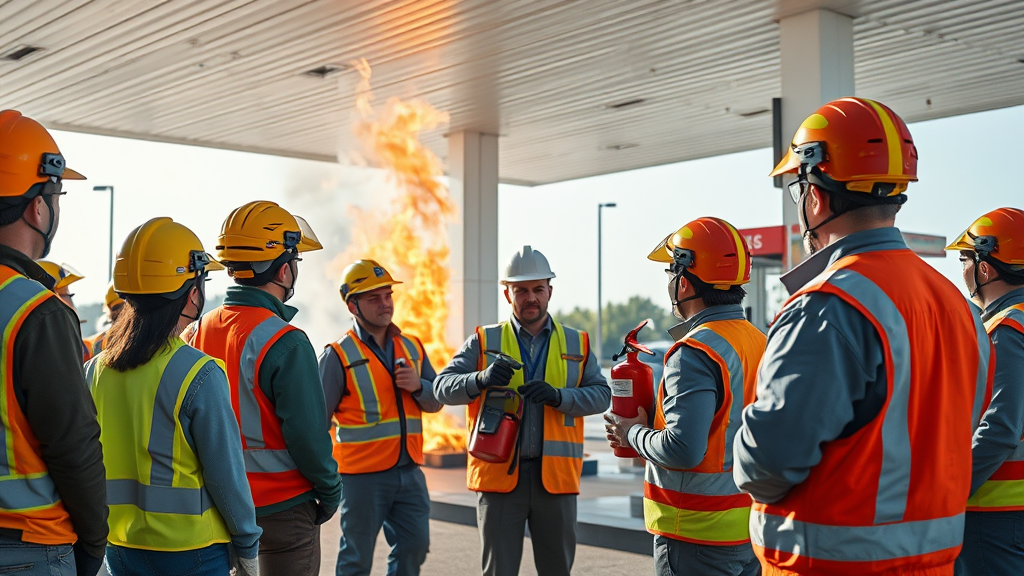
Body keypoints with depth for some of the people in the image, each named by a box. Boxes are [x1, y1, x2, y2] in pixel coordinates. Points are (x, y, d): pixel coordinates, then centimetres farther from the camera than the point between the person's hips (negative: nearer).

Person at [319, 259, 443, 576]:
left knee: (414, 546, 8)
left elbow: (437, 401, 13)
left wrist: (418, 386, -9)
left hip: (409, 471, 5)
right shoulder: (339, 356, -8)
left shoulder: (412, 347, 10)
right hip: (362, 476, -5)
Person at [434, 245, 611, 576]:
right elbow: (443, 388, -5)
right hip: (499, 473, -1)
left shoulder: (577, 344, 10)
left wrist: (558, 396, -18)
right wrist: (482, 379, -25)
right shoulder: (484, 342, 5)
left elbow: (601, 394, 0)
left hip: (556, 475, 1)